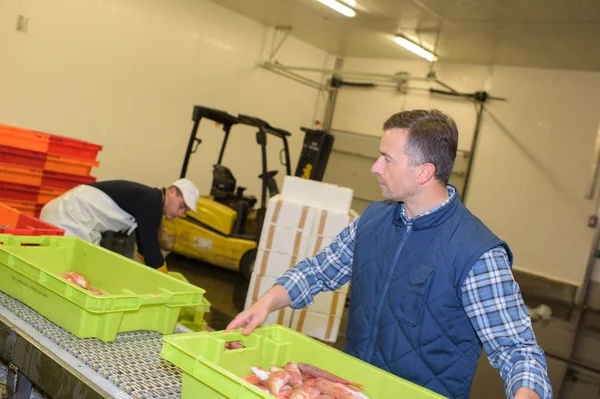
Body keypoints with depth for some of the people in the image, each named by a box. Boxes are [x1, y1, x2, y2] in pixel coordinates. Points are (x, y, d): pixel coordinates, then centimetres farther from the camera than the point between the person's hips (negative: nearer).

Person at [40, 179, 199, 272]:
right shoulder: (151, 203, -15)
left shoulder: (148, 200, 14)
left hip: (73, 211, 10)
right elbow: (150, 248, -18)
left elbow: (145, 245, 25)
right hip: (73, 212, -10)